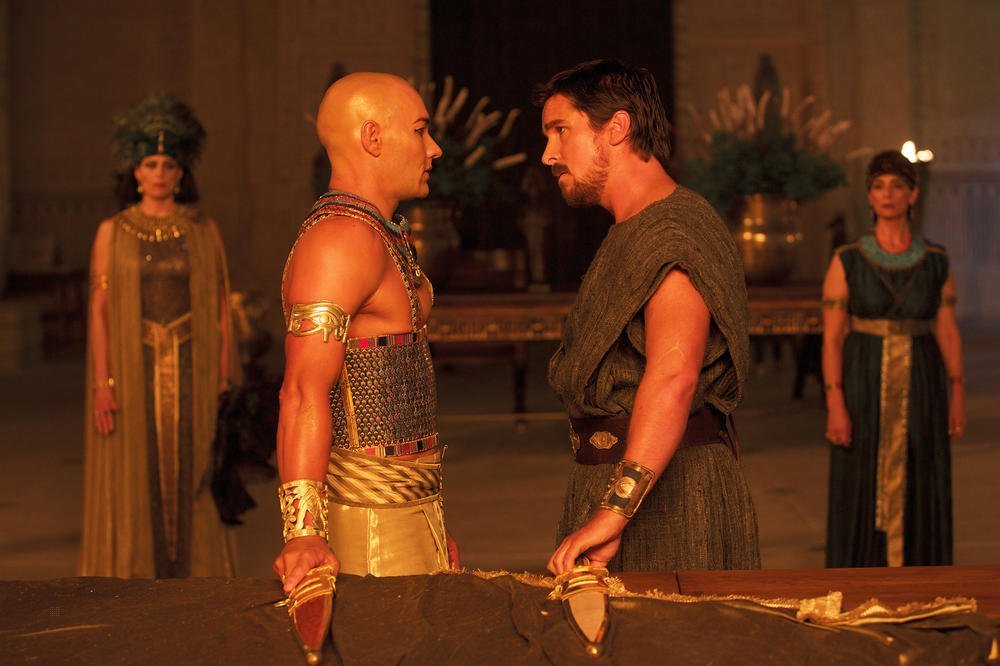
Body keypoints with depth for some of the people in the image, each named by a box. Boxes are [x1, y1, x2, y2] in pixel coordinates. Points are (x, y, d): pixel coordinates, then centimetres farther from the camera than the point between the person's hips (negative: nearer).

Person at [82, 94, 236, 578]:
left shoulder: (204, 231, 6)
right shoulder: (112, 232, 4)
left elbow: (222, 307, 6)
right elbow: (98, 310, 0)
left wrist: (224, 379, -2)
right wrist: (102, 384, -9)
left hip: (192, 374, 1)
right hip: (132, 373, 0)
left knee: (192, 481, 2)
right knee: (134, 484, 1)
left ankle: (194, 579, 10)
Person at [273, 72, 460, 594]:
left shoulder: (387, 237, 18)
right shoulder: (340, 239, -15)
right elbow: (305, 392, -25)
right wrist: (304, 532, -35)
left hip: (408, 505, 9)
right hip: (369, 510, -9)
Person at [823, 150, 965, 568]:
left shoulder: (936, 262, 3)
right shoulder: (846, 261, -4)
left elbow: (948, 332, 6)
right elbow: (831, 337, -6)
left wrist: (958, 397, -1)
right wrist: (835, 405, -13)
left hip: (918, 393, 2)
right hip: (863, 392, -2)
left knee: (918, 499, 5)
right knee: (862, 498, 1)